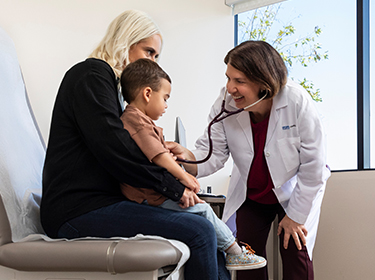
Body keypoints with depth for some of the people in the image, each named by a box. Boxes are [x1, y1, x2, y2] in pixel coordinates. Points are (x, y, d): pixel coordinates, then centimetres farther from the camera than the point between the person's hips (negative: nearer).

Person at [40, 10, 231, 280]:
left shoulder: (109, 82, 26)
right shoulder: (92, 74, -7)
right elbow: (112, 148, -19)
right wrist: (172, 185, -13)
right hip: (80, 209, -10)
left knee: (207, 229, 4)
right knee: (200, 232, -22)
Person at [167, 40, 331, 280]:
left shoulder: (298, 101, -31)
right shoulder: (225, 105, -22)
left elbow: (312, 165, -22)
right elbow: (213, 154, -18)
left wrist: (296, 216, -14)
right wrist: (187, 156, -43)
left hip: (295, 192, -3)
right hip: (250, 195, 3)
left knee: (297, 258, -8)